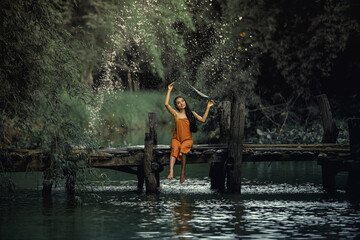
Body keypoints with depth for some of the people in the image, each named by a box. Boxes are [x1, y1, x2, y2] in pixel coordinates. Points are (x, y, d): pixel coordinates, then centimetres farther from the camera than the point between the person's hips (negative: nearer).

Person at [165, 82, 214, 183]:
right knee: (174, 149, -34)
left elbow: (202, 120, 4)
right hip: (176, 138, -1)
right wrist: (169, 90, -3)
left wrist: (208, 107, 5)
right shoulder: (175, 114, 5)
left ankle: (183, 173, -28)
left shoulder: (191, 114, 11)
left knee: (183, 150, -32)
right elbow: (166, 104, -7)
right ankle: (171, 171, -51)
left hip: (188, 139, 1)